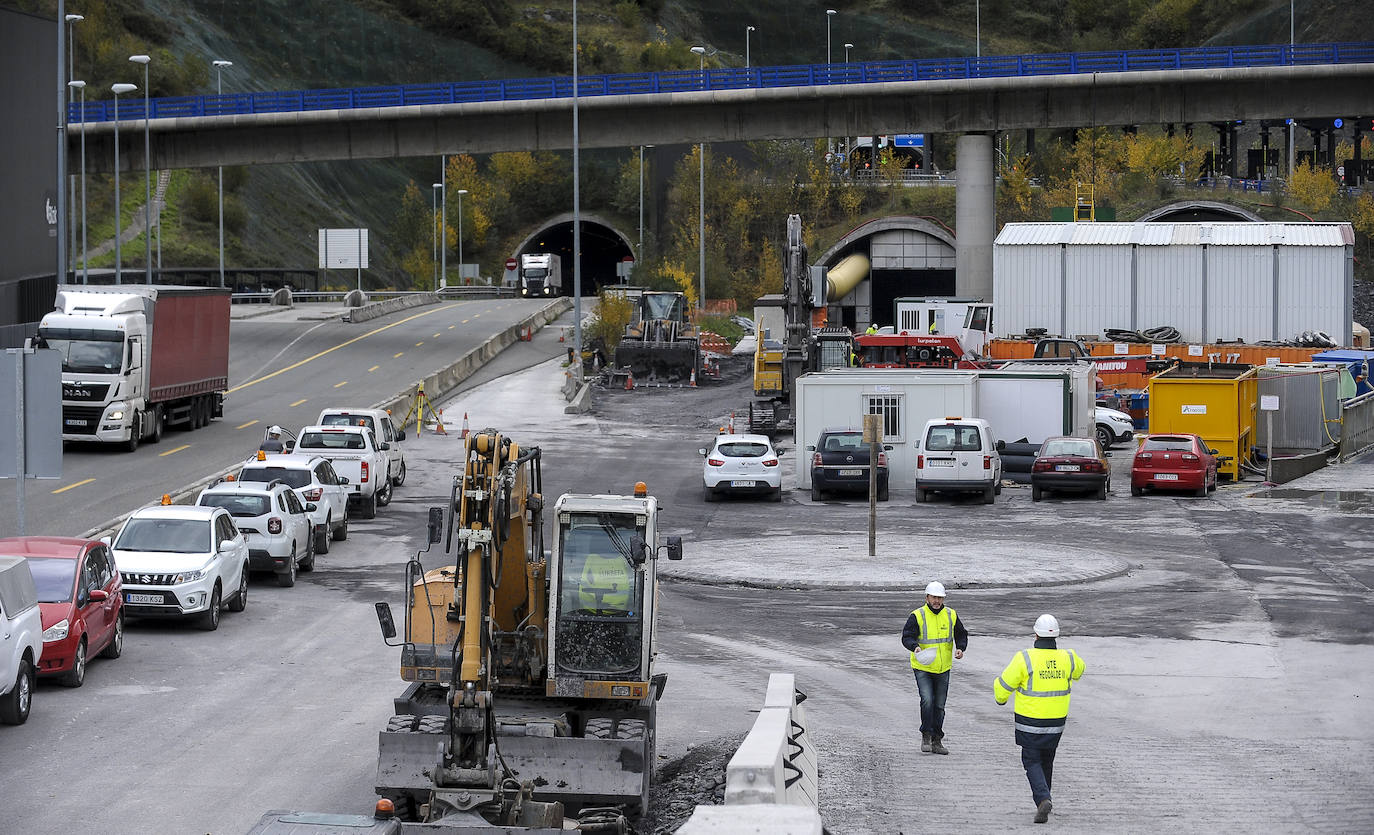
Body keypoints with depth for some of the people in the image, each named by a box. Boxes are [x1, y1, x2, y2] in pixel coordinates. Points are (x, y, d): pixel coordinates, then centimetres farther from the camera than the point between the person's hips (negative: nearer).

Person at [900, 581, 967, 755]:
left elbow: (961, 634, 13)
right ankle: (926, 736, -6)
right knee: (927, 700, -20)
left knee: (939, 705, 8)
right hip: (923, 668, -4)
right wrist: (915, 647, -35)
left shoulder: (951, 615, 3)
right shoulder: (917, 616, -10)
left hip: (943, 668, 4)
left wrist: (960, 648, -7)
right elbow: (907, 637, -15)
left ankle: (937, 740, 18)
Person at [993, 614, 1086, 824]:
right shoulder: (1067, 658, -5)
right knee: (1047, 759, 22)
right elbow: (1078, 670, 21)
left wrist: (1000, 698, 15)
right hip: (1056, 723, 4)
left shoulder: (1025, 658, -17)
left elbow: (1004, 685, -8)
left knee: (1032, 761, 4)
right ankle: (1041, 795, 33)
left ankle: (1043, 798, -16)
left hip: (1030, 723, -4)